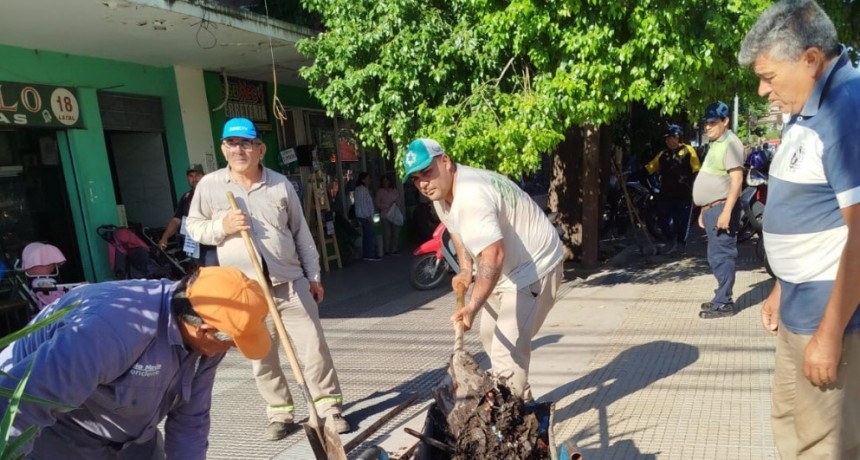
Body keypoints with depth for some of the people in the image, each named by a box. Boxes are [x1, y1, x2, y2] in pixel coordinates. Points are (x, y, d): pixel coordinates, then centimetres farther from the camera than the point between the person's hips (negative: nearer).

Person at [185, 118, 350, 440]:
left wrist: (313, 276, 8)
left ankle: (329, 406, 17)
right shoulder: (209, 185, 0)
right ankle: (280, 413, 26)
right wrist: (221, 227, -14)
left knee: (314, 346, 3)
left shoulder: (281, 184, 3)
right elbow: (194, 227, 7)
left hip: (291, 283, 0)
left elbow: (301, 232, 8)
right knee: (261, 357, 9)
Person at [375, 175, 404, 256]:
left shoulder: (395, 190, 11)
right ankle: (387, 250, 0)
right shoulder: (380, 192, 3)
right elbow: (378, 204, -1)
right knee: (387, 234, -7)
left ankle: (394, 250, 10)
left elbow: (400, 201, 11)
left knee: (396, 233, 1)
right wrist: (388, 205, -11)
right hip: (385, 216, -3)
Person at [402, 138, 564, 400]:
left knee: (508, 347, -18)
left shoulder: (471, 196, -34)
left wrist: (472, 307, -53)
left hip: (534, 268, -10)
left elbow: (493, 256, -44)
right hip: (506, 269, 11)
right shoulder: (441, 192, -1)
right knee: (490, 337, 22)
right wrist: (465, 269, 5)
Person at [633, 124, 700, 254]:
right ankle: (671, 242, 18)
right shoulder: (663, 154, 11)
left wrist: (694, 187, -12)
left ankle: (680, 243, 22)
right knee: (663, 218, 1)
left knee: (681, 220, 5)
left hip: (683, 193, -4)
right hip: (666, 193, 4)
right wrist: (635, 175, -5)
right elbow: (648, 168, 8)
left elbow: (696, 171, -5)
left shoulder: (688, 151, -2)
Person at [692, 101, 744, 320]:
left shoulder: (730, 143, -11)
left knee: (722, 256, -7)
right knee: (716, 257, 15)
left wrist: (726, 211, -25)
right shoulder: (716, 144, 20)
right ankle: (721, 298, 24)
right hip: (711, 209, 10)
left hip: (721, 209, -10)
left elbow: (736, 180, -19)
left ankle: (723, 303, -2)